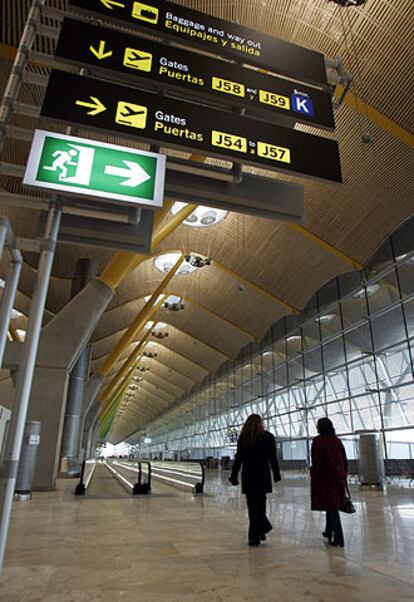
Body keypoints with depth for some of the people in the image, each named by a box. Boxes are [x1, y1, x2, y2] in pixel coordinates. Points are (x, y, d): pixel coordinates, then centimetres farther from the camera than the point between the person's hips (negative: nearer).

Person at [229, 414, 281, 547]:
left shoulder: (243, 438, -2)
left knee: (253, 506, 10)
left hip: (248, 476, 0)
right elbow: (273, 459, -2)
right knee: (260, 505, 13)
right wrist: (276, 475, 6)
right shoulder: (268, 437, -3)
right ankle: (256, 535, 14)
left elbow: (238, 459, -2)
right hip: (263, 476, 0)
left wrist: (234, 477, 2)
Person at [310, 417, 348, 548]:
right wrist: (343, 476, 17)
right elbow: (344, 460, 11)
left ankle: (338, 539, 0)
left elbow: (317, 462, -17)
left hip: (325, 478, -7)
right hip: (338, 477, 7)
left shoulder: (318, 441, -13)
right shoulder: (337, 440, 7)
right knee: (333, 505, 19)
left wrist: (314, 475, -7)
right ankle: (329, 531, 34)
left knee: (331, 506, -1)